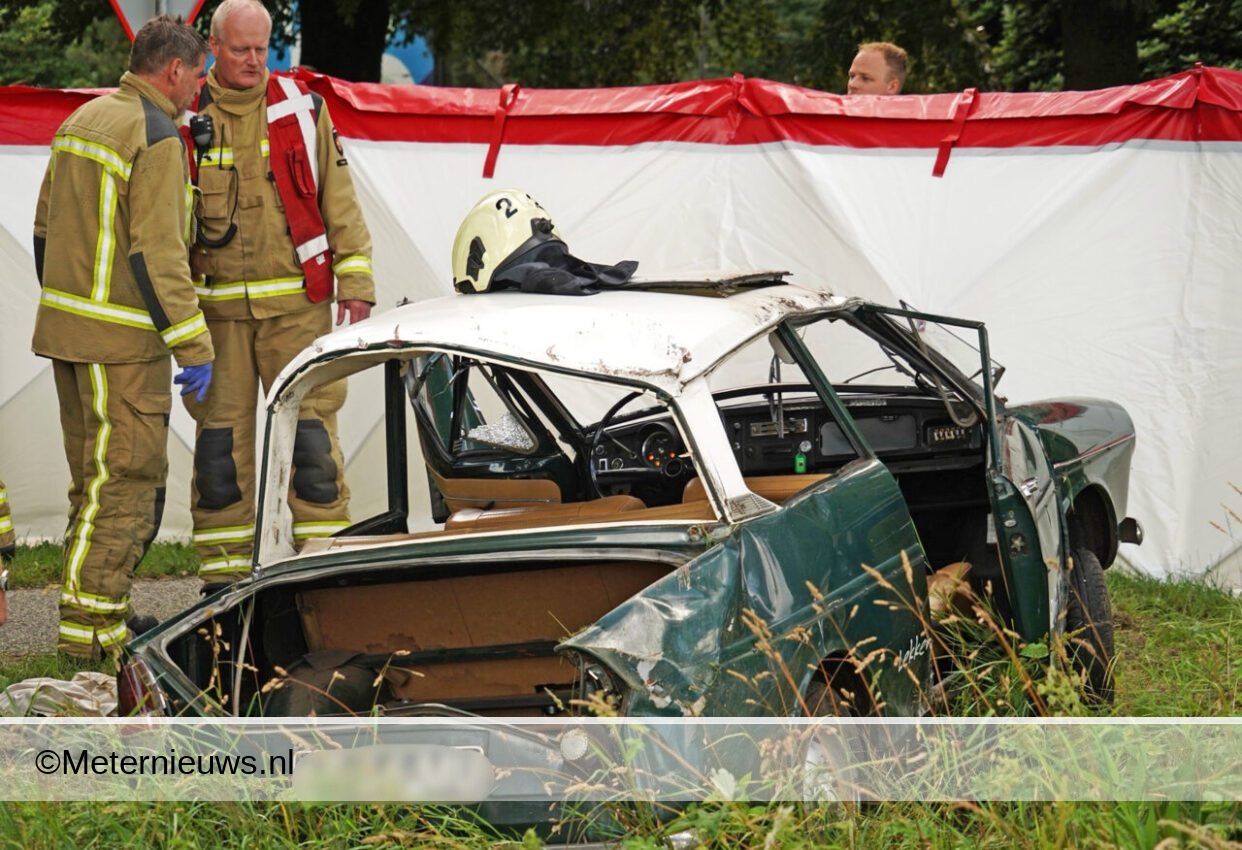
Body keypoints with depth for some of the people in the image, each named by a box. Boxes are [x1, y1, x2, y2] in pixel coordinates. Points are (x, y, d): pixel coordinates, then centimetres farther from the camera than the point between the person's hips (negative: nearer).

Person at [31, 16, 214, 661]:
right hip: (122, 341, -9)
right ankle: (90, 630, -3)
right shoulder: (157, 136, -14)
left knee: (97, 481, 17)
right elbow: (157, 253, -20)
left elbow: (44, 229, 19)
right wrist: (194, 345, -17)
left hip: (66, 332, 9)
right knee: (123, 483, -4)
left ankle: (100, 611, 23)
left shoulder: (82, 119, 14)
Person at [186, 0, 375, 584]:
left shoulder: (302, 110, 6)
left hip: (296, 301, 0)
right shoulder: (187, 117, 4)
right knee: (221, 435, 3)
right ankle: (223, 572, 11)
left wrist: (355, 279, 2)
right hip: (217, 305, 0)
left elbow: (338, 199, 8)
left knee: (311, 428, -4)